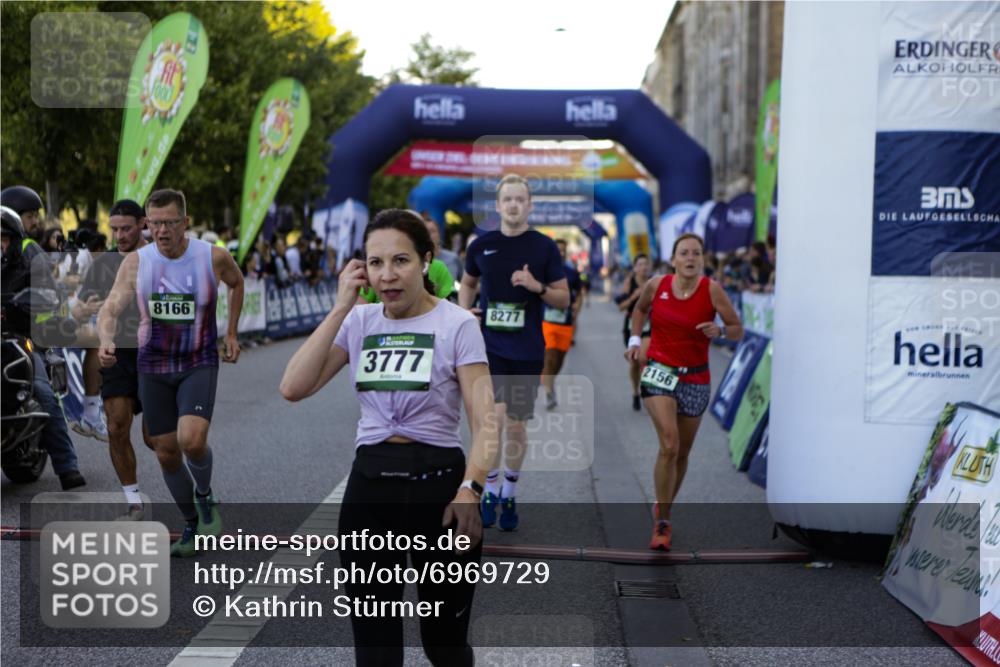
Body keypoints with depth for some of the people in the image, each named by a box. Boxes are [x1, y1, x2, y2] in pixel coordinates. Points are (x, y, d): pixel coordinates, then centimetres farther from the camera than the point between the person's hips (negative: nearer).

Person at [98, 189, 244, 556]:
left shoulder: (214, 257, -10)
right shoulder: (136, 262, -9)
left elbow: (237, 283, 11)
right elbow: (111, 308, -16)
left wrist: (231, 333, 9)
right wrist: (106, 340, -37)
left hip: (199, 364, -2)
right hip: (153, 367, 3)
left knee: (191, 440, -24)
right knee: (166, 452, 8)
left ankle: (205, 497, 8)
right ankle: (193, 525, 29)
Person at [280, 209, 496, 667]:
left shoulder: (457, 324, -7)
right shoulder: (359, 321, 5)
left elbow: (485, 423, -11)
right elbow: (293, 388, -7)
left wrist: (469, 490, -27)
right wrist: (340, 308, -9)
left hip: (438, 481, -3)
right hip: (369, 483, 3)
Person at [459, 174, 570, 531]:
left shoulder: (544, 247, -2)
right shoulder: (481, 245, 2)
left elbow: (564, 298, 2)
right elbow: (468, 283, 21)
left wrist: (538, 287, -17)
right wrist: (464, 312, 3)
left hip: (527, 351, 0)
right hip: (488, 345, 0)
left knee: (516, 426, 7)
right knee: (493, 418, -17)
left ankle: (509, 494, 27)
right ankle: (491, 490, 3)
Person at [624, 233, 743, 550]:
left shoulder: (712, 290, -9)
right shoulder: (656, 285, -4)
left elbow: (738, 331, -4)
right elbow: (640, 309, 18)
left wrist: (720, 330, -24)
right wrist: (634, 339, 5)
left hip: (695, 379, 1)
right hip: (659, 372, -1)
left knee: (682, 453, 11)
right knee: (669, 444, -19)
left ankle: (663, 511, 35)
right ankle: (662, 524, -11)